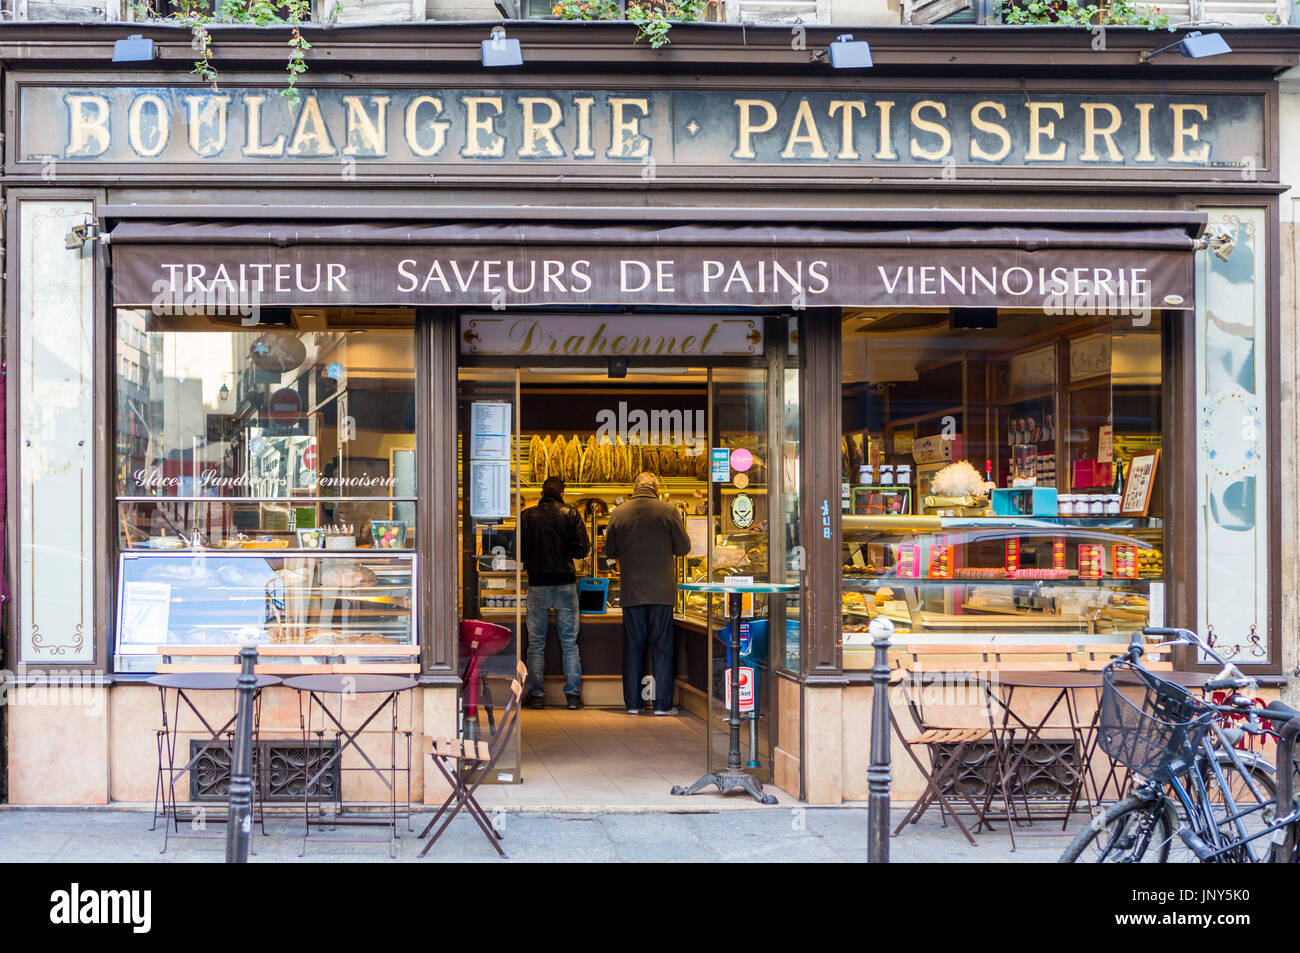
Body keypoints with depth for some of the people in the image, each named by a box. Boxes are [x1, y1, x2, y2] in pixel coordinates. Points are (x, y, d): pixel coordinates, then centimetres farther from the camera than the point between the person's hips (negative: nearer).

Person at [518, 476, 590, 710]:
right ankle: (573, 695, 4)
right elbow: (582, 548, -5)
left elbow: (518, 551, -1)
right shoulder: (571, 514, -2)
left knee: (536, 643, 7)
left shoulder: (527, 516, -1)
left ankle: (535, 694, 6)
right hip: (565, 583, 0)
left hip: (537, 585, 0)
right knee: (569, 642, 6)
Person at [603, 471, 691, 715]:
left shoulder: (618, 513, -1)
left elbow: (610, 551, 8)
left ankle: (632, 703, 11)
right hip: (661, 591, -1)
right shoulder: (668, 511, -6)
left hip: (631, 592, 1)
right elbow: (684, 547, 0)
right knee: (662, 647, 5)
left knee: (633, 647, 9)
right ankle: (662, 703, 4)